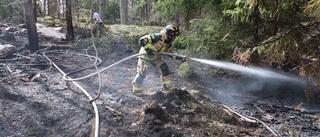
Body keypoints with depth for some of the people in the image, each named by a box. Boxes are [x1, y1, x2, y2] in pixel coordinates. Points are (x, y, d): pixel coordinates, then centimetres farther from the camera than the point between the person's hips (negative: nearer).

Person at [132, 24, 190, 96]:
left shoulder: (168, 43, -4)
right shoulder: (157, 37, -31)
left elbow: (170, 54, 5)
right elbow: (142, 40, -33)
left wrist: (182, 58, -5)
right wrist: (149, 49, -36)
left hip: (156, 57, 8)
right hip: (145, 56, -8)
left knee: (164, 68, 2)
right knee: (141, 73, -8)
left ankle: (167, 86, 17)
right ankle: (136, 90, 12)